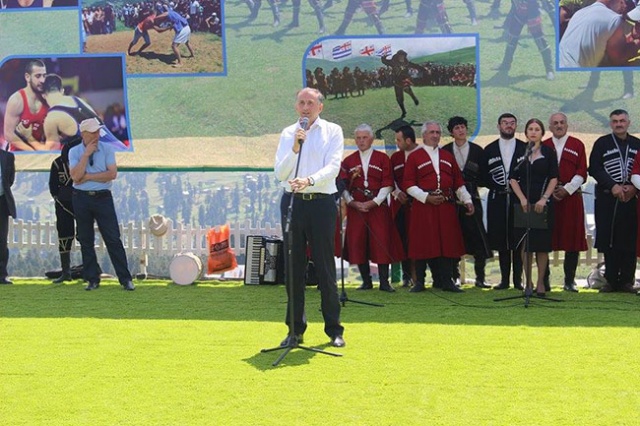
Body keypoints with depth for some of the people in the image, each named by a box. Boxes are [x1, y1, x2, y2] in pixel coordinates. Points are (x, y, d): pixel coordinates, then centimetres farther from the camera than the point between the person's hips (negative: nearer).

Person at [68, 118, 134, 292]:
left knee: (113, 238, -5)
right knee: (86, 240, 6)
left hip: (103, 197, -1)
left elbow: (112, 174, -11)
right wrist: (86, 154, -14)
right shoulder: (75, 152, 1)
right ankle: (92, 279, 15)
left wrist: (88, 177, -12)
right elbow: (76, 176, -13)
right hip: (81, 198, 1)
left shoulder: (107, 149, 1)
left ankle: (125, 279, -3)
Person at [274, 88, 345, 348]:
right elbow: (279, 173, 2)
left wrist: (309, 180, -27)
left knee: (325, 266, -1)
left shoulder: (333, 131, 3)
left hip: (321, 202, -3)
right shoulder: (288, 134, 11)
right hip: (292, 202, 3)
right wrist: (295, 148, -12)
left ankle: (334, 329, 6)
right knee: (293, 267, 4)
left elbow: (333, 167, -10)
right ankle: (295, 329, 12)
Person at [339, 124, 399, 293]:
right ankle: (366, 281, 8)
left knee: (382, 243, -7)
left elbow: (388, 184, -1)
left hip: (378, 207, -2)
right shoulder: (348, 161, 12)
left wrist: (374, 202, -10)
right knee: (357, 244, -1)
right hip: (355, 208, 2)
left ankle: (384, 282, -3)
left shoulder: (382, 158, 6)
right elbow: (343, 186, 7)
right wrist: (352, 202, -8)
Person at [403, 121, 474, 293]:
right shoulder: (414, 157, 4)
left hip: (446, 207, 4)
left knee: (447, 243, 1)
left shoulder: (448, 157, 18)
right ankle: (419, 282, 4)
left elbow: (458, 182, 17)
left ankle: (445, 281, 6)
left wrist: (467, 200, 7)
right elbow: (408, 184, -2)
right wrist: (426, 197, -12)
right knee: (423, 244, -3)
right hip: (422, 206, -4)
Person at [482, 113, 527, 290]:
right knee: (501, 242, 3)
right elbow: (483, 176, 8)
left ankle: (518, 279, 4)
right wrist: (494, 184, -6)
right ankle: (504, 279, 10)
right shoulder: (489, 150, 9)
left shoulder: (525, 148, 6)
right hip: (498, 200, 1)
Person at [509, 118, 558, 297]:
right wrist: (522, 199, -7)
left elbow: (553, 178, 2)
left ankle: (540, 283, 6)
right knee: (525, 244, 1)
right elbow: (513, 178, 4)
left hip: (543, 203, -1)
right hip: (523, 203, 1)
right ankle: (528, 282, 8)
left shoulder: (549, 152, 4)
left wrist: (544, 199, -10)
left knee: (542, 244, -1)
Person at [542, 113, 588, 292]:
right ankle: (544, 280, 5)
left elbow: (581, 173, 2)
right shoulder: (543, 146, 10)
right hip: (547, 197, 0)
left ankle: (570, 281, 5)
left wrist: (567, 189, -10)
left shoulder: (577, 145, 8)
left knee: (572, 239, -2)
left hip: (571, 197, 0)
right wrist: (550, 191, -7)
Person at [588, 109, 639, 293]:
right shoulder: (602, 143, 5)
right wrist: (613, 186, -12)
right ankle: (611, 280, 4)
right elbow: (594, 169, -2)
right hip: (607, 199, -1)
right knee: (609, 240, -2)